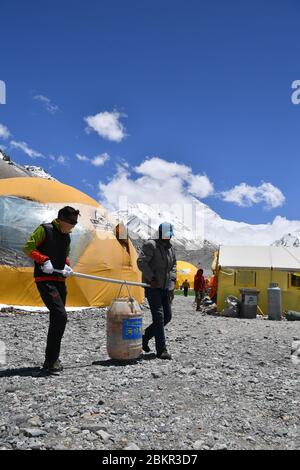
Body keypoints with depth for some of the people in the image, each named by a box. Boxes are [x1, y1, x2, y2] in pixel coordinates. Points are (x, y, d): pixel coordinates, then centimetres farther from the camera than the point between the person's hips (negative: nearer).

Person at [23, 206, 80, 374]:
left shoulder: (67, 237, 16)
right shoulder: (44, 230, -7)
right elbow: (28, 248, -12)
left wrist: (66, 266, 5)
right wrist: (44, 259, -22)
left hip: (60, 281, 9)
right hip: (45, 279, -9)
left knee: (57, 319, 13)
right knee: (60, 316, -19)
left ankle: (52, 359, 27)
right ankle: (50, 362, -12)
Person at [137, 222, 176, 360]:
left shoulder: (170, 248, 12)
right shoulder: (151, 245, -11)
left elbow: (173, 265, 24)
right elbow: (141, 262, -20)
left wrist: (172, 278, 7)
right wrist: (152, 278, -23)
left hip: (164, 288, 8)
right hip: (152, 287, -8)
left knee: (167, 316, 8)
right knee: (159, 317, -11)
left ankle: (145, 337, 25)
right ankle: (161, 350, -5)